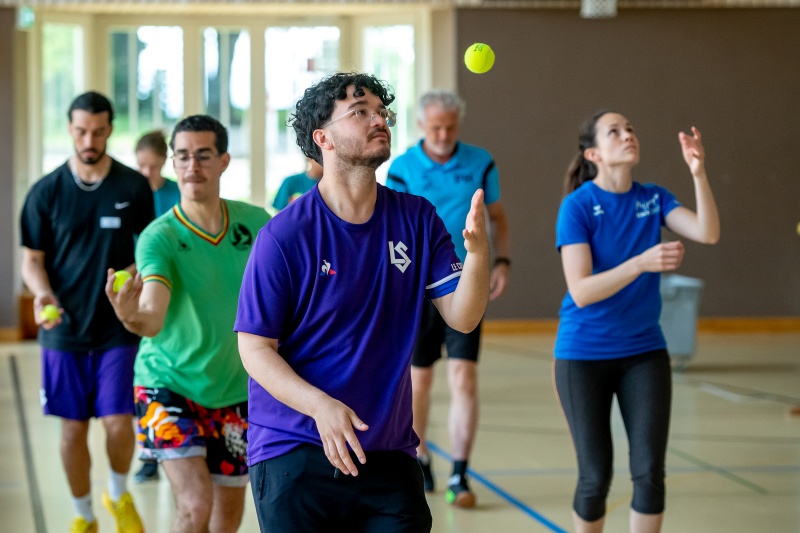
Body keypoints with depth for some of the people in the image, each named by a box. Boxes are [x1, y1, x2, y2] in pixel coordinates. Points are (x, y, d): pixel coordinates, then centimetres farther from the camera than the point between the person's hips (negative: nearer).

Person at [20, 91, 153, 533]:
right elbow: (32, 260, 4)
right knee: (73, 429, 6)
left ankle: (119, 495, 24)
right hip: (64, 329, 1)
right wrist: (43, 294, -17)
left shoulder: (134, 187, 0)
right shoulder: (46, 192, 0)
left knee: (118, 422, -6)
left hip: (120, 327, -1)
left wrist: (134, 274, -15)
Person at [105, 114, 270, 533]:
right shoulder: (159, 237, -19)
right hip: (168, 384, -4)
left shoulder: (255, 222, -6)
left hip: (233, 390, 4)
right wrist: (134, 318, -57)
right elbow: (153, 318, -34)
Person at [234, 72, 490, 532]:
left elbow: (462, 317, -2)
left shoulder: (417, 219, 4)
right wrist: (321, 406, -23)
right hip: (295, 455, -3)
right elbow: (255, 348, -9)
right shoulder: (284, 236, -10)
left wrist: (478, 249, -21)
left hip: (389, 455, 4)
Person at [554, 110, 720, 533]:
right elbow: (580, 291, -21)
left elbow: (707, 233, -15)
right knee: (596, 477, 3)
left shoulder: (653, 198, 0)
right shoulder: (577, 205, -13)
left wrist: (699, 172, -28)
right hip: (584, 355, -3)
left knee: (650, 473, -2)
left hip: (644, 353, 4)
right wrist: (641, 263, -33)